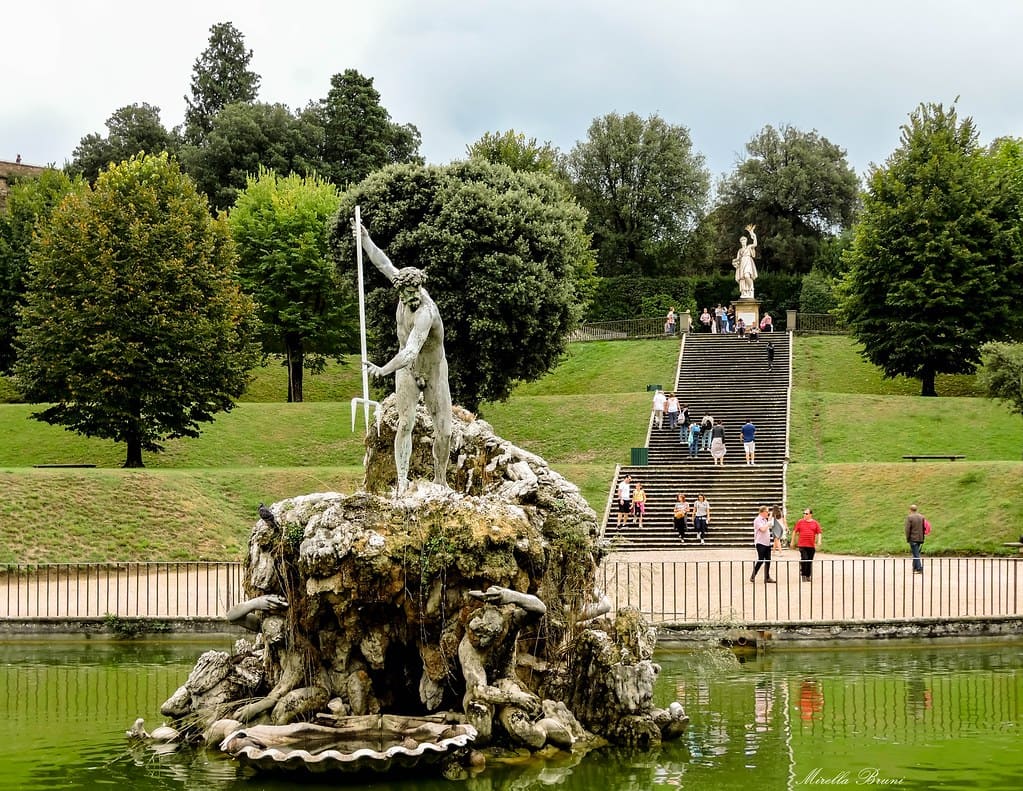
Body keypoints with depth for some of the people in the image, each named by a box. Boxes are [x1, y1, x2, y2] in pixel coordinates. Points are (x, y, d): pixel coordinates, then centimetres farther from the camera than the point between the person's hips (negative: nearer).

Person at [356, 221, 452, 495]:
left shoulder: (425, 313, -35)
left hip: (434, 373, -4)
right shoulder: (406, 290, -16)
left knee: (444, 431, -3)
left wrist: (383, 370, -62)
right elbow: (384, 264, 2)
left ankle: (440, 480, 17)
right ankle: (402, 481, -14)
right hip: (407, 372, 4)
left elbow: (410, 352, -47)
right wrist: (364, 238, 5)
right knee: (405, 424, -11)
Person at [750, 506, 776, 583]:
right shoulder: (757, 520, -10)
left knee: (768, 560, 5)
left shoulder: (765, 520, 17)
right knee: (760, 560, -8)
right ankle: (752, 577, 0)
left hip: (767, 543, 8)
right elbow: (763, 529, -21)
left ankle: (767, 577, 8)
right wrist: (769, 522, -11)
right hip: (760, 543, -8)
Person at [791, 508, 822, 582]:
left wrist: (819, 541, -8)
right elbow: (795, 531, 9)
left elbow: (819, 533, 7)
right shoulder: (800, 522, 3)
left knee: (810, 561, 8)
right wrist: (793, 541, 10)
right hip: (802, 545, -2)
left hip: (812, 546, 2)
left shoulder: (815, 523, 5)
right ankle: (803, 575, -5)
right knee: (804, 559, -13)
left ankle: (808, 576, 19)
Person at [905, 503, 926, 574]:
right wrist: (923, 537, 16)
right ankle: (915, 568, 23)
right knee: (915, 553, 18)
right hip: (920, 538, 6)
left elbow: (907, 529, -14)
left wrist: (907, 538, -5)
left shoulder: (909, 517, -12)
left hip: (913, 538, -6)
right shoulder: (921, 517, 6)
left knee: (916, 554, -4)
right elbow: (924, 528, 9)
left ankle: (919, 569, -9)